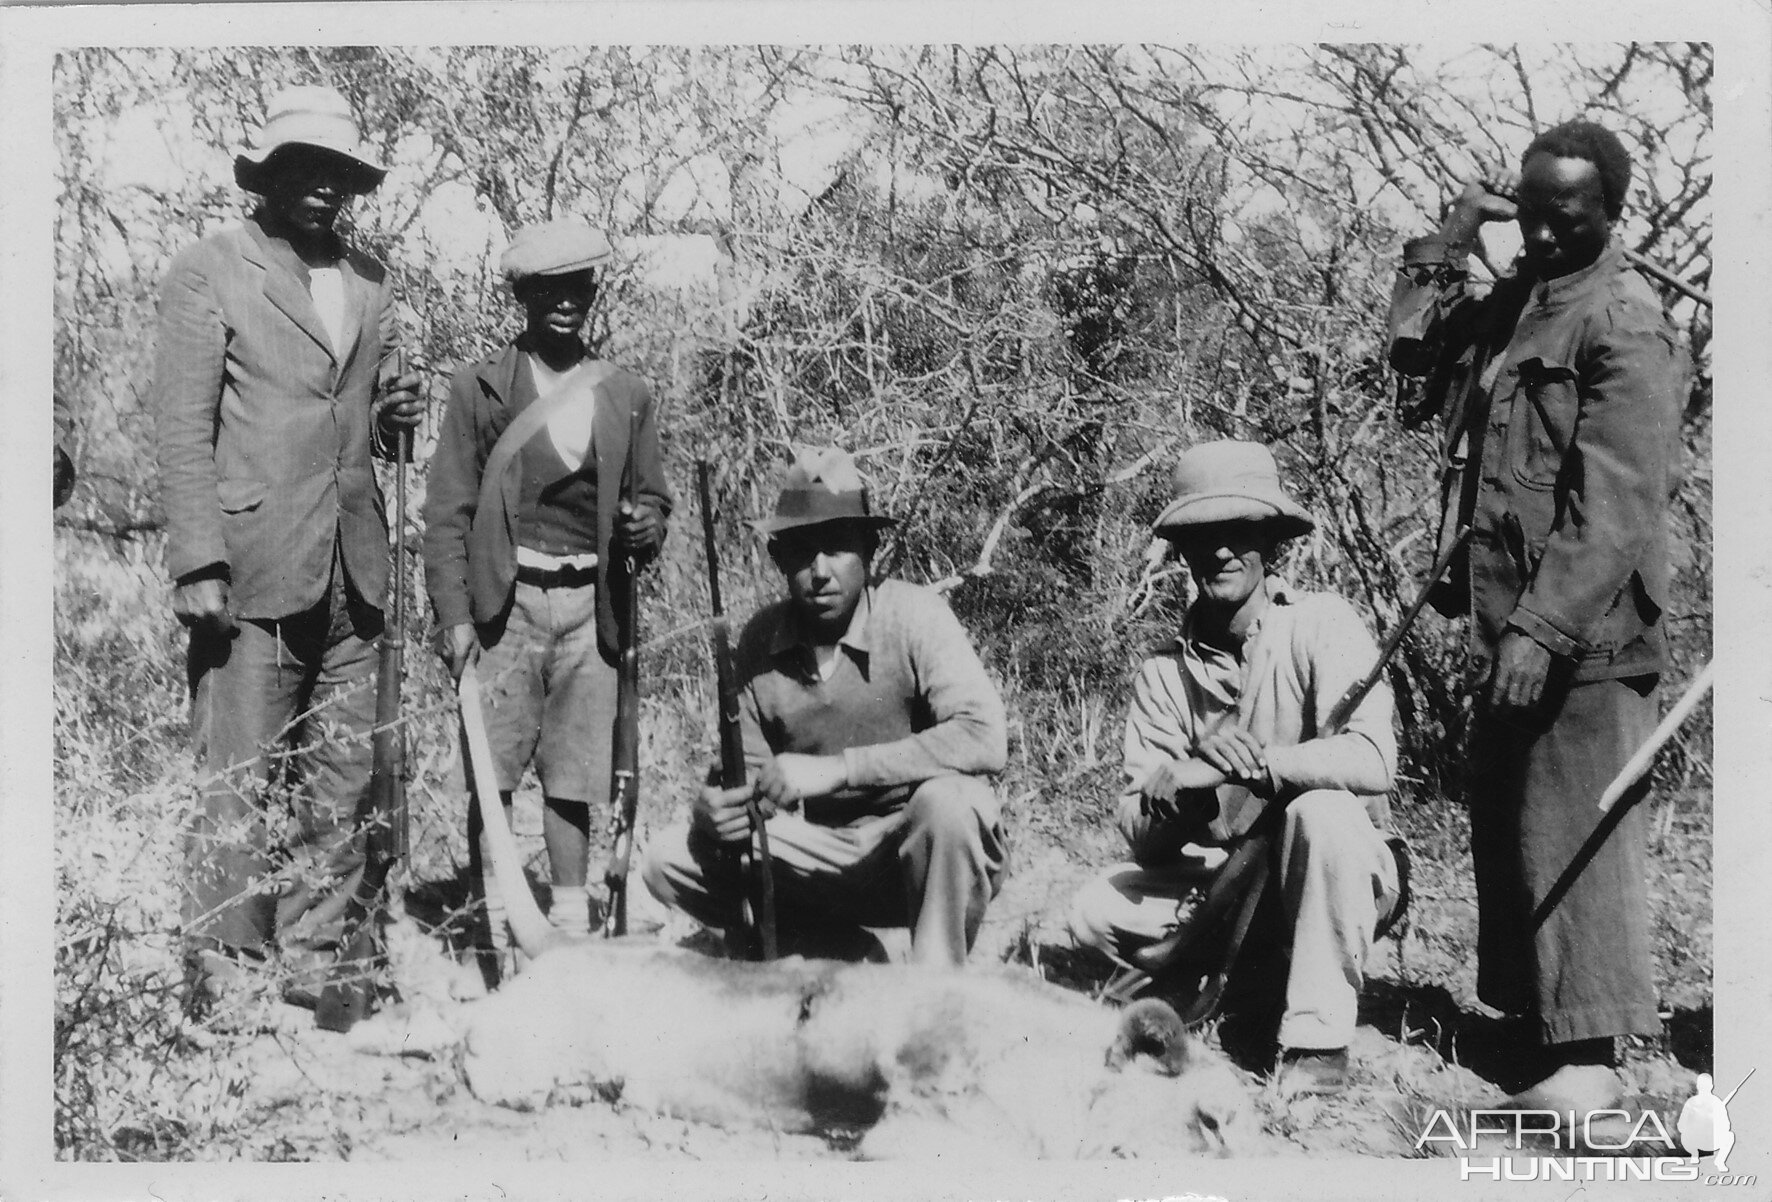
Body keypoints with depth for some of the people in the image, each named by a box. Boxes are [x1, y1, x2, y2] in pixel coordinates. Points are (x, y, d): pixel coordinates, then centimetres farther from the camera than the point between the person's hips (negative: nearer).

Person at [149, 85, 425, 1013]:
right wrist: (199, 564, -13)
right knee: (237, 790, -4)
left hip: (352, 576, 6)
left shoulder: (368, 280, 16)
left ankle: (310, 966, 18)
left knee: (342, 788, 7)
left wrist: (391, 418, 1)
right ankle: (224, 977, 6)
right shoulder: (209, 273, 0)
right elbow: (182, 429, -5)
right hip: (254, 572, -5)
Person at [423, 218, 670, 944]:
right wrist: (454, 616, -8)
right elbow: (448, 511, 1)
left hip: (589, 606, 2)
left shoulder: (627, 396, 11)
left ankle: (571, 927, 12)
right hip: (505, 604, -2)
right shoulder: (480, 388, 3)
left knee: (573, 777, 4)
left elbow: (652, 498, 19)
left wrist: (647, 528, -5)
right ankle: (495, 930, 6)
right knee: (493, 773, -3)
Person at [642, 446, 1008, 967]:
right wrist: (716, 811, -20)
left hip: (925, 855, -5)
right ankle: (849, 956, 3)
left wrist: (836, 768, -33)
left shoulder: (911, 615, -16)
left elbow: (985, 738, -30)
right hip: (825, 856, 5)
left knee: (948, 798, -37)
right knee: (669, 862, -8)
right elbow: (751, 773, 5)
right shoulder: (761, 641, -2)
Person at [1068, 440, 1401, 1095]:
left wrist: (1256, 764, -37)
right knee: (1096, 911, -17)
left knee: (1324, 808, -35)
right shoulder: (1164, 672, -1)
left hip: (1344, 876, -3)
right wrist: (1177, 788, -30)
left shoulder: (1321, 624, -11)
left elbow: (1371, 759, -27)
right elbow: (1138, 832, -8)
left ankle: (1318, 1038, -25)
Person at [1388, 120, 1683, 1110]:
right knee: (1506, 828, 13)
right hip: (1511, 620, 9)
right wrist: (1450, 240, 10)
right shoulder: (1514, 299, 14)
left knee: (1570, 838, -5)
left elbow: (1617, 504, -19)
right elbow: (1411, 347, 21)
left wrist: (1542, 629, -24)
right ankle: (1539, 1022, 24)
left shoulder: (1624, 320, -12)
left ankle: (1588, 1060, 2)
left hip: (1582, 631, -9)